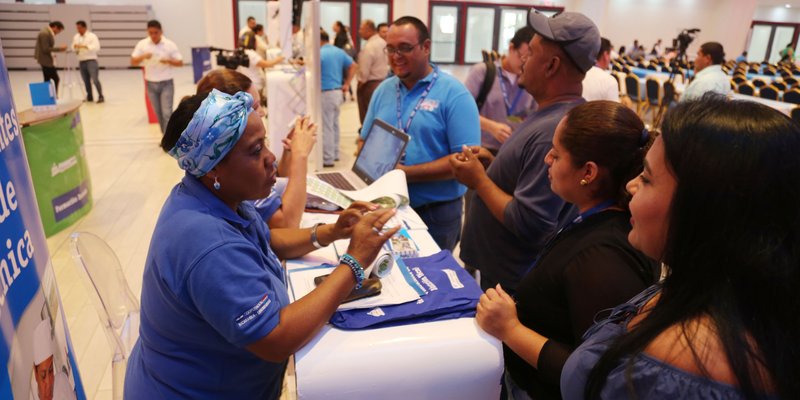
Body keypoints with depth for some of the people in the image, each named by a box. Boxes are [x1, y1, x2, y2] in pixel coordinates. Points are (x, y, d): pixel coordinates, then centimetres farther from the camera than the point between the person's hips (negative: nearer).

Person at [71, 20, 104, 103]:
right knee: (86, 80, 8)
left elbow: (96, 47, -17)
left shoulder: (92, 36, -5)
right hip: (81, 61, 6)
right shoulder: (76, 37, 12)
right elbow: (73, 47, 16)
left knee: (94, 79, -13)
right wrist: (75, 47, -8)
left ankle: (101, 96, -5)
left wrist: (84, 46, -23)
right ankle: (89, 97, 17)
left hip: (91, 60, -5)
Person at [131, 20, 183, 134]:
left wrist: (169, 61, -22)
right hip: (151, 84, 3)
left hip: (166, 83, -3)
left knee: (167, 113, -10)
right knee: (158, 113, 11)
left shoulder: (170, 44, -6)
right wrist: (143, 57, -21)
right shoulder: (142, 44, -1)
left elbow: (180, 63, -3)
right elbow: (133, 62, -2)